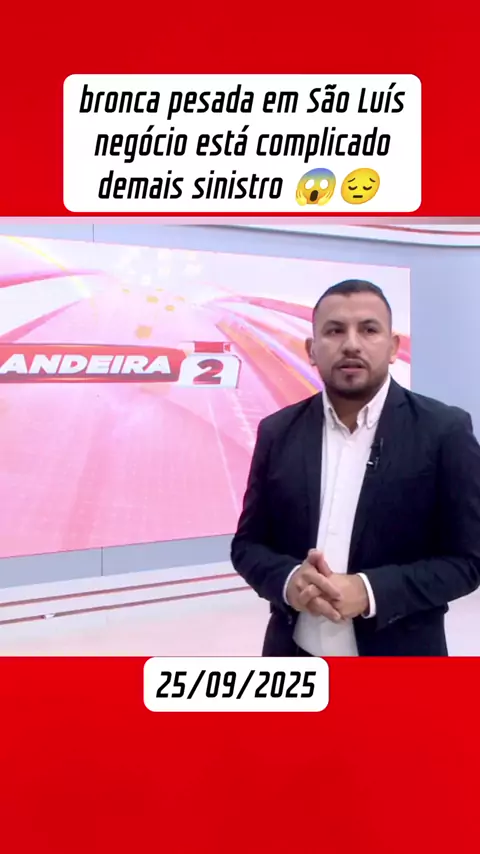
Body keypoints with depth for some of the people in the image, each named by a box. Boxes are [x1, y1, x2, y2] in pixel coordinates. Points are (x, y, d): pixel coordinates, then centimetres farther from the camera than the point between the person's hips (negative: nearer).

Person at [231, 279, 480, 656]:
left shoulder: (444, 431, -9)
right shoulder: (278, 432, 0)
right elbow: (247, 544, 4)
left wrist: (371, 591, -22)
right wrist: (288, 580, -17)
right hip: (297, 670, 3)